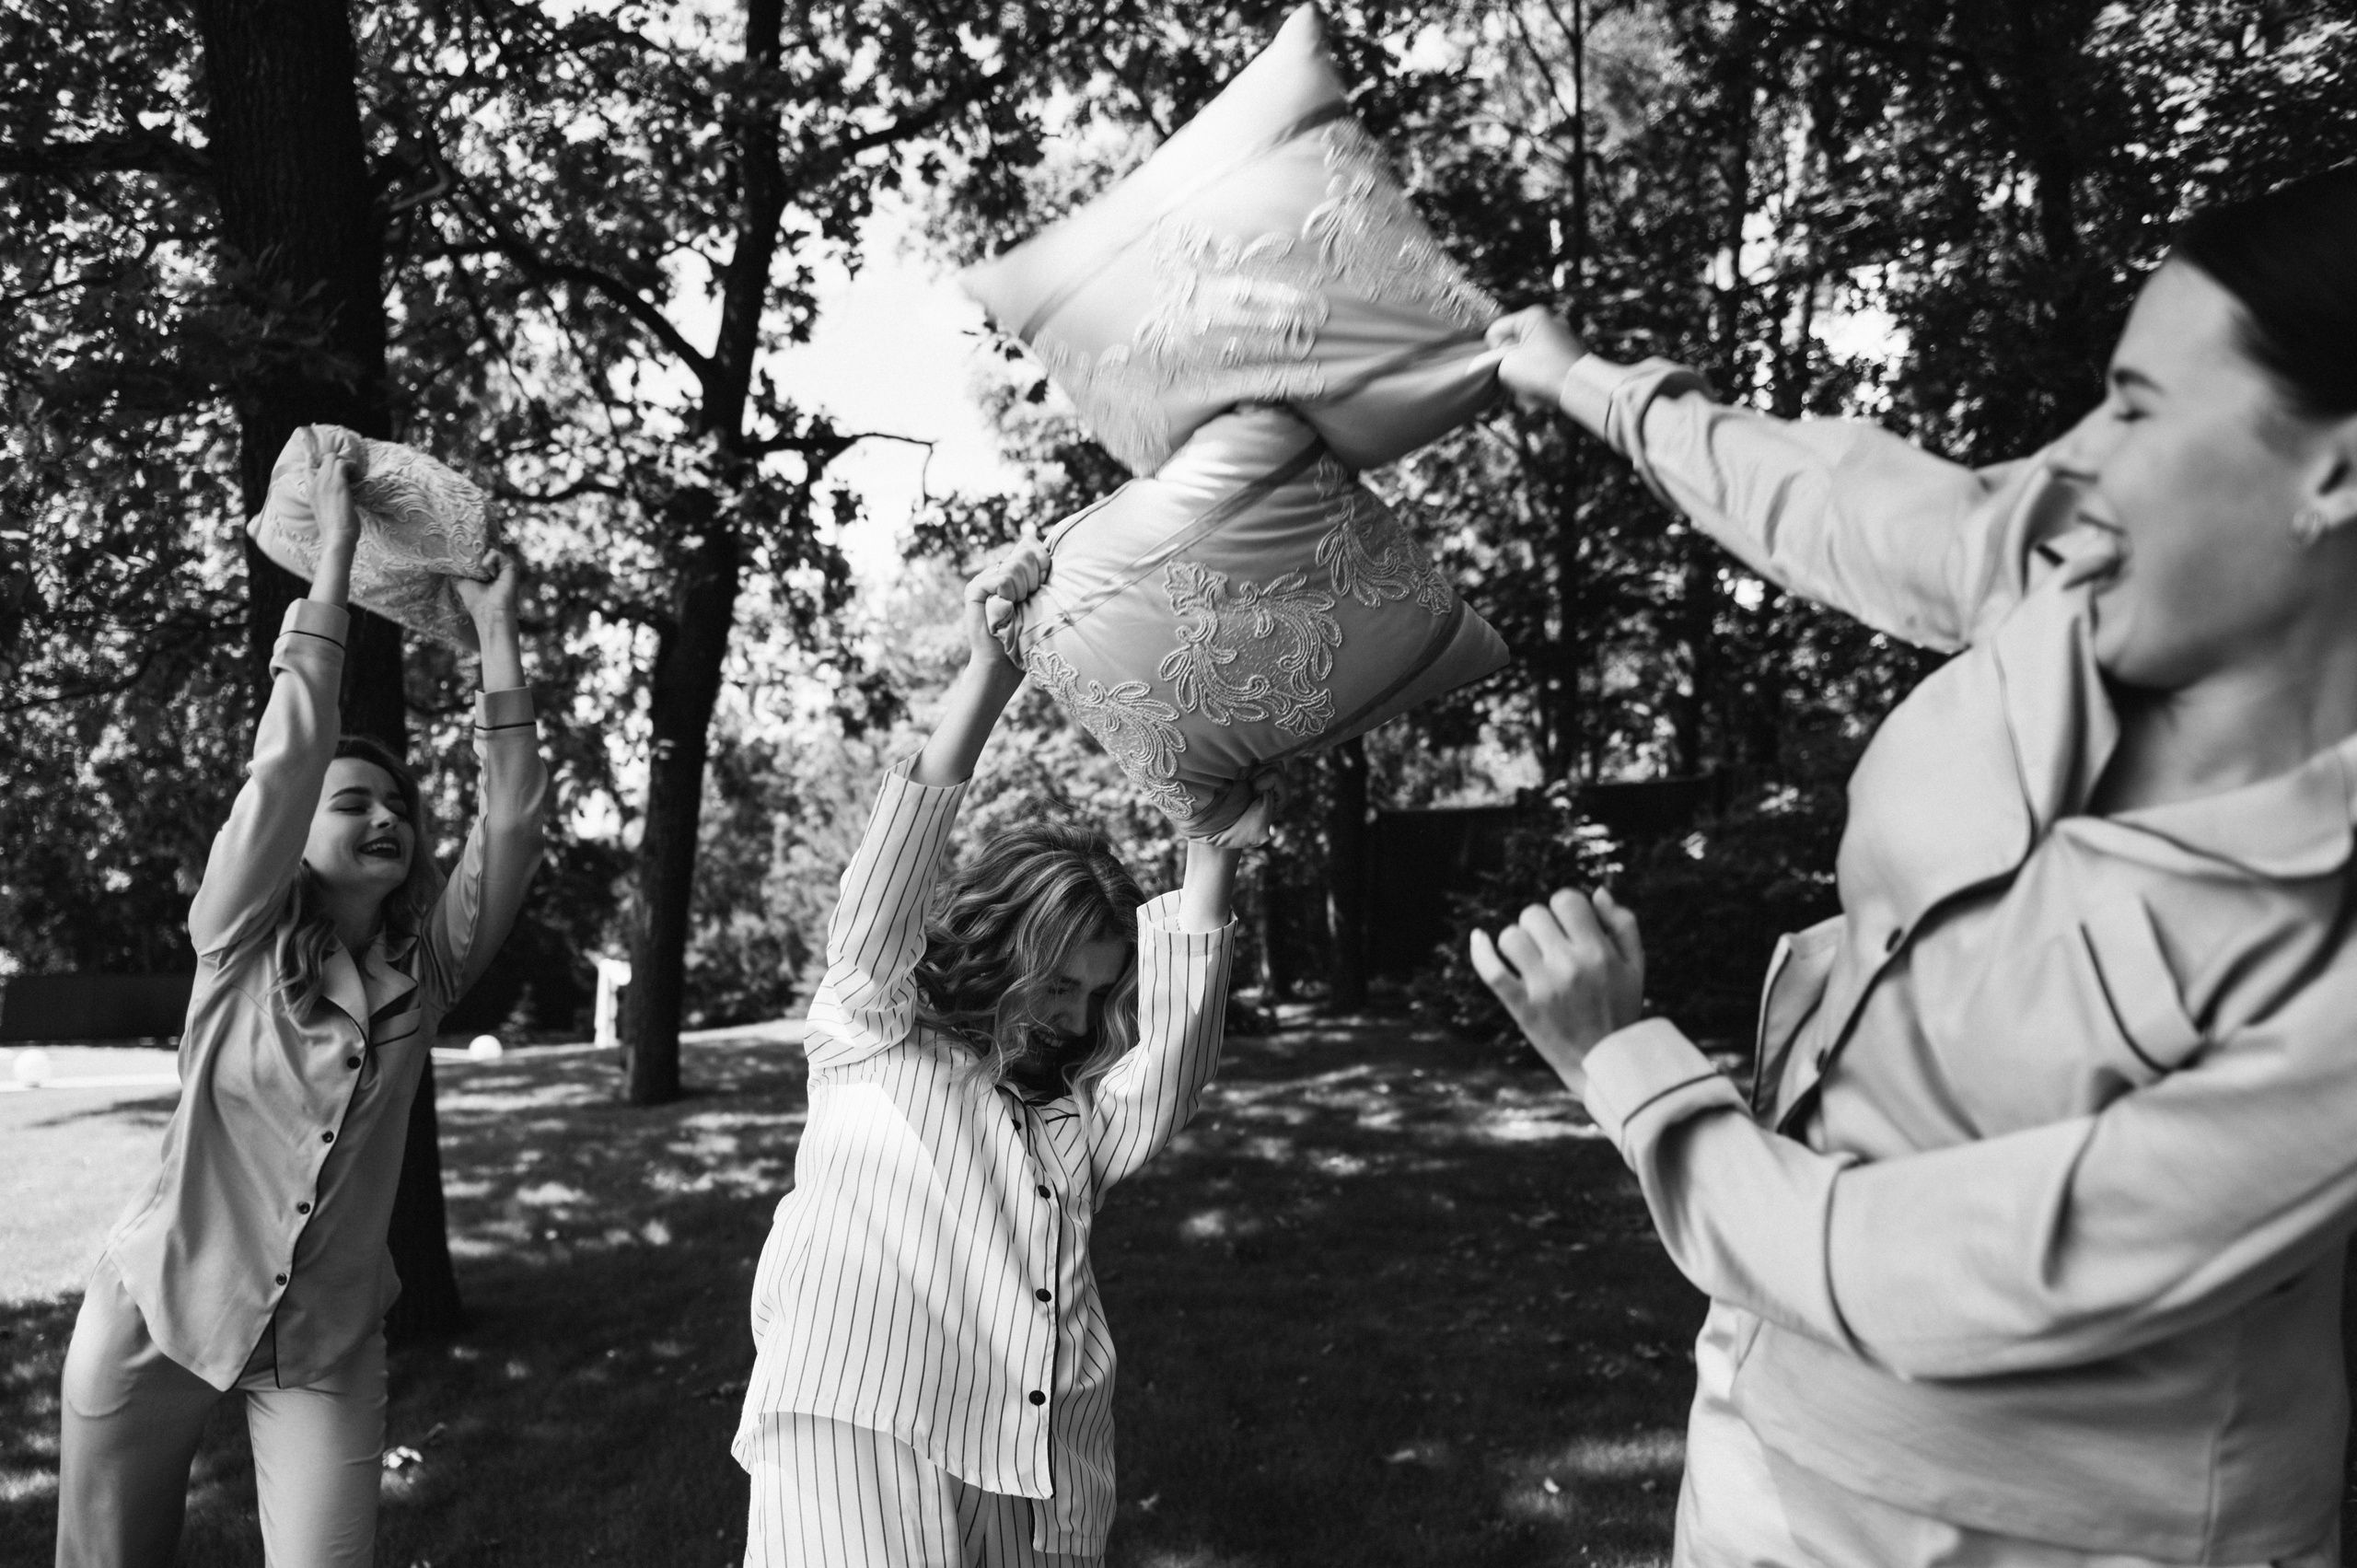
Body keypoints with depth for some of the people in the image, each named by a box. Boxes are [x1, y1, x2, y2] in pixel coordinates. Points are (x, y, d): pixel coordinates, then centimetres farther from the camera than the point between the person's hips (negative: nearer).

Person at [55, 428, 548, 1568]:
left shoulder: (426, 970, -3)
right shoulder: (240, 945, -9)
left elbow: (513, 821, -13)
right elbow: (283, 763, -22)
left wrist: (495, 630, -15)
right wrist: (335, 555, -21)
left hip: (329, 1347, 1)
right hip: (155, 1314, -1)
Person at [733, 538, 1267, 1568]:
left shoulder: (1075, 1104, 16)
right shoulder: (872, 1038, 7)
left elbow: (1169, 1060, -2)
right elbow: (886, 884, -5)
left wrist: (1211, 857, -6)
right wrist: (989, 676, -16)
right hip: (865, 1438, -4)